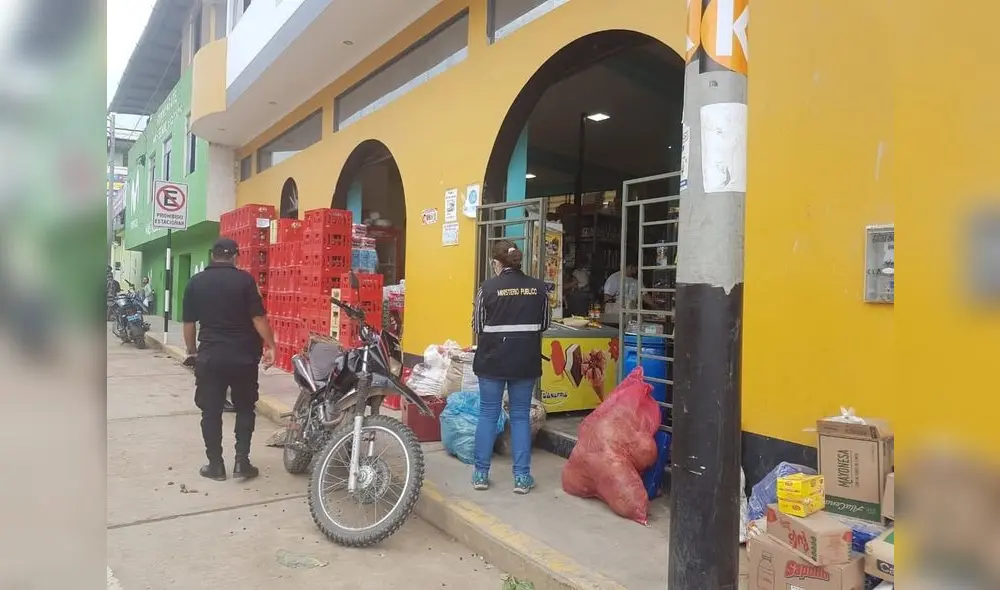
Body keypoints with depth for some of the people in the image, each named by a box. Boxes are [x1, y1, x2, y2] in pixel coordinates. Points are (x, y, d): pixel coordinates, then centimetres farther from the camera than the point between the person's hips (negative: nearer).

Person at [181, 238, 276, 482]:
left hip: (209, 355, 2)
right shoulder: (244, 279, -7)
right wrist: (270, 346, -6)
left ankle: (215, 465, 14)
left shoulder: (196, 282, 3)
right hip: (243, 355, -2)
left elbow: (189, 322, 8)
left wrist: (192, 351, 18)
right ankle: (242, 462, 7)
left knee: (211, 411, 10)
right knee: (245, 408, 12)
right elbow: (258, 317, -11)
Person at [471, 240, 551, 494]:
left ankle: (481, 473, 16)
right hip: (526, 361, 2)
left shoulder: (488, 288, -9)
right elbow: (545, 323, 8)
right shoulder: (538, 287, -1)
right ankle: (522, 477, 11)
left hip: (493, 360, -1)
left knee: (488, 414, 10)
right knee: (521, 416, 9)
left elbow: (478, 326, -3)